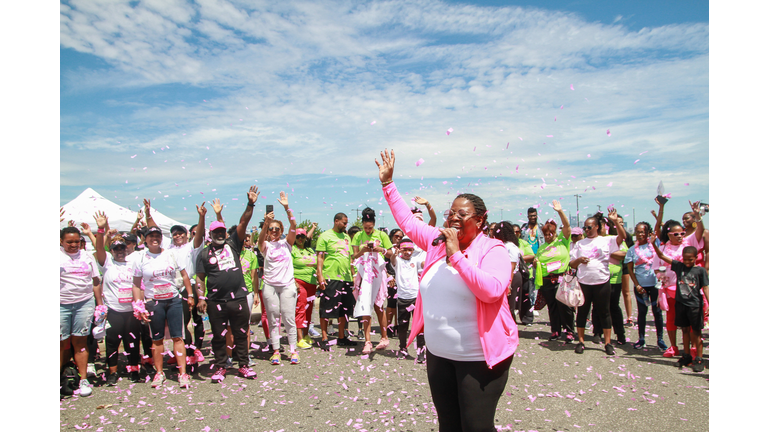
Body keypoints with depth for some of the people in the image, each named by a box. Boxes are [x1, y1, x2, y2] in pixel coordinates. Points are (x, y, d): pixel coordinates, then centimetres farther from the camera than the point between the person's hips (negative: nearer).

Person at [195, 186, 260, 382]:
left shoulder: (233, 244, 7)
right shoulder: (204, 253, 6)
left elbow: (243, 223, -3)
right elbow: (200, 277, 6)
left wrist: (250, 204, -13)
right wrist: (201, 298, -3)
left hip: (238, 298, 1)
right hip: (216, 302, 0)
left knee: (241, 334, 9)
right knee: (219, 336, 9)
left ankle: (243, 365, 21)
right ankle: (220, 367, 23)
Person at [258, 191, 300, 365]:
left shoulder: (286, 243, 7)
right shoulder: (265, 245, 5)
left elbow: (293, 226, -7)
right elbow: (260, 239, -18)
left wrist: (286, 208, -19)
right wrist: (266, 223, -36)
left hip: (287, 284, 0)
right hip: (270, 285, 0)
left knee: (289, 318, -1)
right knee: (273, 319, 4)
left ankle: (293, 350, 7)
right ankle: (276, 351, 12)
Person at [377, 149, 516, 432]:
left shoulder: (493, 250, -13)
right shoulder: (438, 241, 4)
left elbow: (492, 290, -28)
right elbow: (407, 221, 13)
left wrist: (456, 255, -26)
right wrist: (388, 183, 13)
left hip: (478, 356, -6)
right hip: (438, 353, 6)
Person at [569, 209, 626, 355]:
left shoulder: (606, 240, 3)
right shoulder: (580, 244, 10)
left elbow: (622, 236, -14)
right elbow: (572, 264, 9)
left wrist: (615, 221, -25)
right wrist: (579, 260, -12)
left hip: (602, 283, -2)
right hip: (583, 283, 2)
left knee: (604, 312, 5)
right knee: (582, 312, 7)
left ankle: (608, 343, 14)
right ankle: (580, 341, 17)